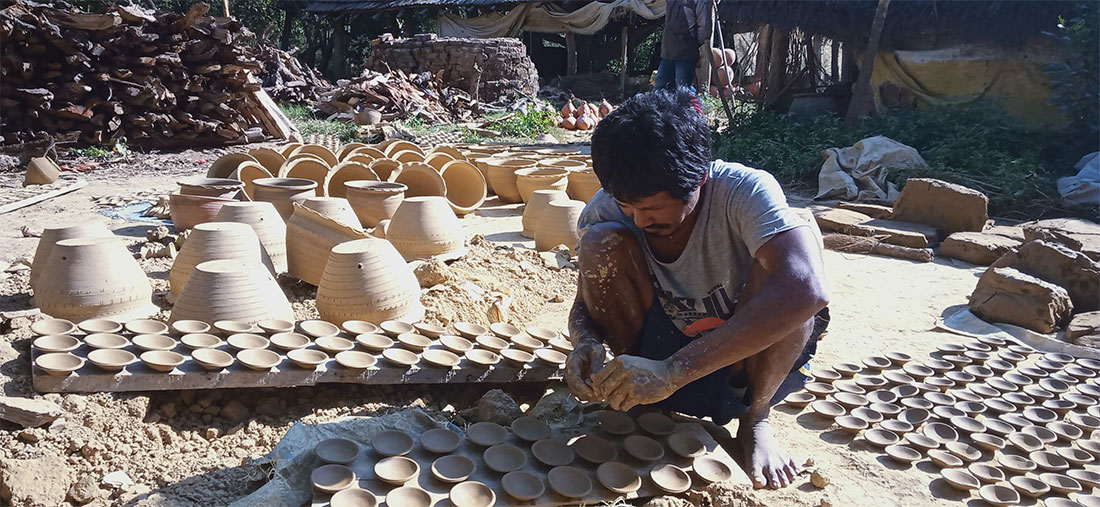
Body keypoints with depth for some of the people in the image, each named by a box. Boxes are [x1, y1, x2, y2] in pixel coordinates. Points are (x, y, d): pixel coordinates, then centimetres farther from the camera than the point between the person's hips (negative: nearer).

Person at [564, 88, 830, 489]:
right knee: (601, 244, -24)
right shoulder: (606, 211, -17)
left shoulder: (744, 192, -28)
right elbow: (584, 303, -4)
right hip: (661, 350, 2)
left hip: (752, 357, -1)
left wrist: (673, 371, -50)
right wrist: (585, 342, -31)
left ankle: (755, 418, -7)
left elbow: (806, 290, -45)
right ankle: (632, 400, -4)